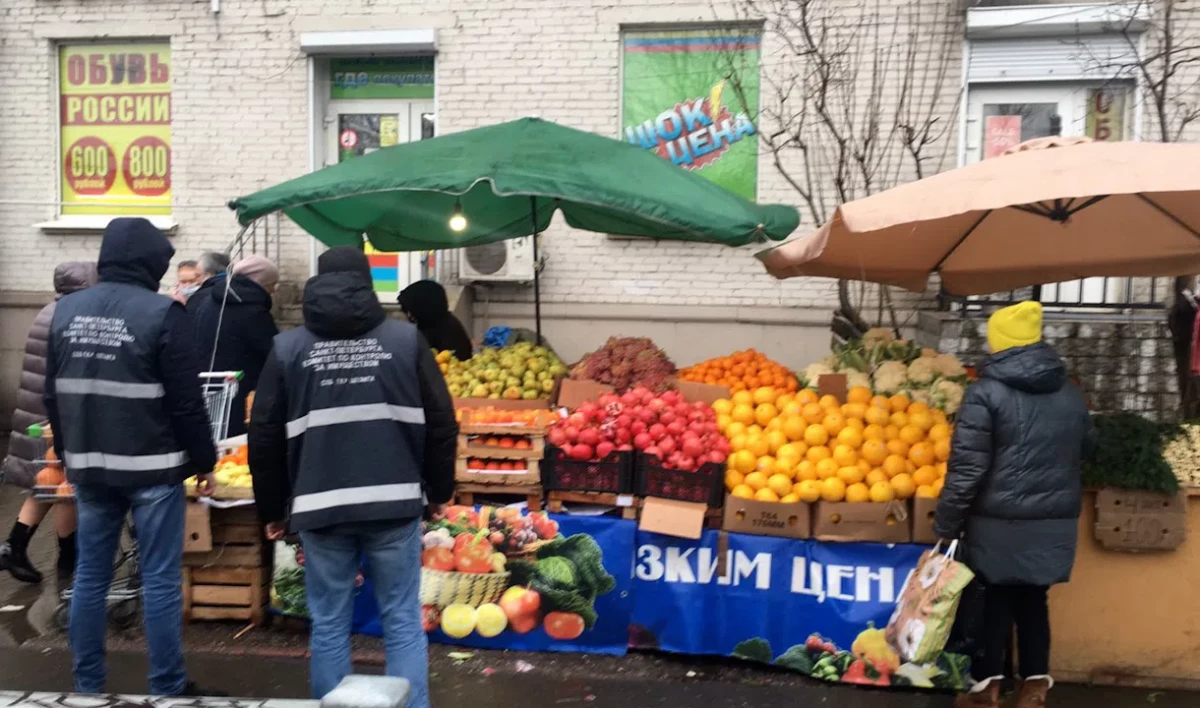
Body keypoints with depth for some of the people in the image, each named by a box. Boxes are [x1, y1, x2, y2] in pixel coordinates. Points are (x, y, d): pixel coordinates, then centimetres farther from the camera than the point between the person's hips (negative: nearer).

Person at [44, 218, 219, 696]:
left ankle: (87, 686, 22)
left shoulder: (66, 310, 7)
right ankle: (167, 688, 9)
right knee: (160, 580, 2)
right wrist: (204, 461, -2)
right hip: (152, 468, -6)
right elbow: (186, 401, -12)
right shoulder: (162, 314, -12)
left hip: (89, 466, 6)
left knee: (90, 576, 13)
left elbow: (53, 394, 14)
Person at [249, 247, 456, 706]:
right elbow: (441, 423, 1)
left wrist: (273, 508, 15)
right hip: (395, 503, 0)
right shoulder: (406, 338, 1)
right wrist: (439, 490, 13)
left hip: (320, 509, 1)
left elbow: (265, 437, 5)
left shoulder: (288, 347, 4)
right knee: (403, 622, 7)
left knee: (329, 626, 12)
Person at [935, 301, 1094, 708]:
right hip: (1054, 520, 4)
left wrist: (947, 523, -6)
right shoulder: (1070, 393, 6)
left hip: (1000, 521, -4)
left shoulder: (986, 392, -12)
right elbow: (1086, 449, 22)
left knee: (996, 600, 9)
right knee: (1033, 599, 15)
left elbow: (967, 468, -14)